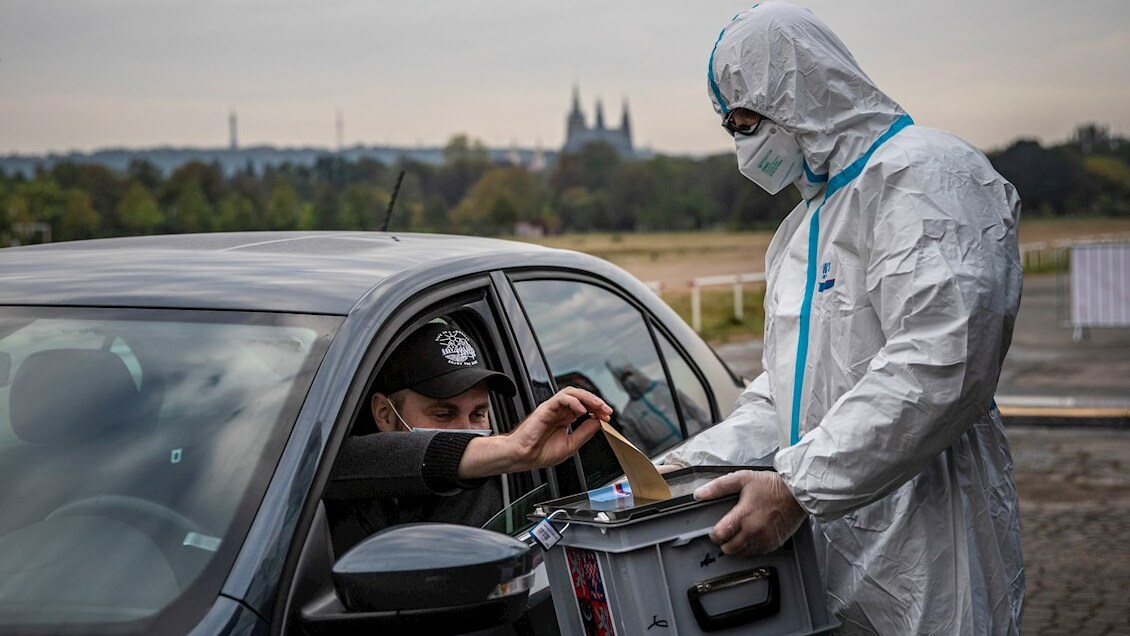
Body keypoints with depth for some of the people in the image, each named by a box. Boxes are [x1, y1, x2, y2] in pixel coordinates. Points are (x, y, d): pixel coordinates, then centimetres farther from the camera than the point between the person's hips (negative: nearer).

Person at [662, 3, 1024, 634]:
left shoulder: (926, 172, -12)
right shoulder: (804, 226, 21)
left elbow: (939, 365, -25)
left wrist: (798, 487, -26)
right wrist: (691, 464, 9)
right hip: (829, 541, 8)